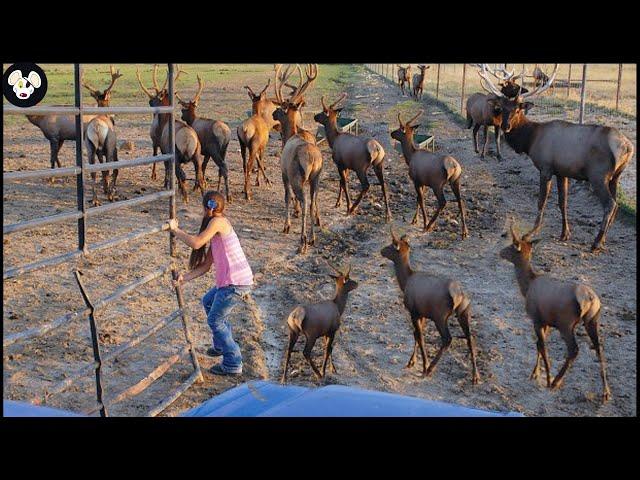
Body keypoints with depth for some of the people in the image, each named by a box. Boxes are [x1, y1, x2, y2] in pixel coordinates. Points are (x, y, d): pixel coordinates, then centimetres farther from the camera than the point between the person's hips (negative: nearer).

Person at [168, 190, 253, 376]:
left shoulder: (218, 221, -12)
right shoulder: (215, 234, 18)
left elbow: (196, 243, -23)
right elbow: (206, 265, 15)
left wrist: (175, 230, -10)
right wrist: (185, 277, 10)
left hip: (236, 282, -10)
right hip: (231, 280, 10)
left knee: (215, 319, 1)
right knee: (208, 301, 29)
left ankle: (233, 363, 8)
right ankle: (221, 345, 40)